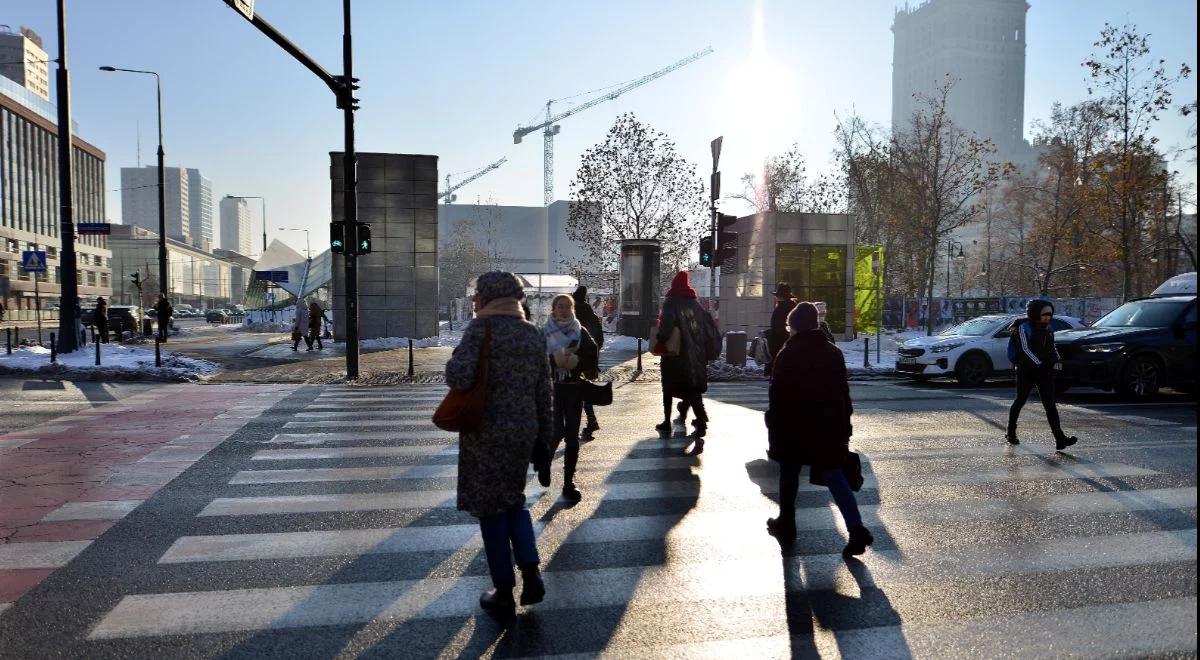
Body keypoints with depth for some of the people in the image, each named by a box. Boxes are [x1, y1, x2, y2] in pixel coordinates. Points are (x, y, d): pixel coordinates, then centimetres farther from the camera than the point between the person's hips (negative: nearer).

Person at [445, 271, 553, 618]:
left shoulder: (481, 328, -12)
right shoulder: (534, 335, 5)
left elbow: (459, 376, -25)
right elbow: (543, 393, 7)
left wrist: (453, 366, -2)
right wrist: (546, 437, 14)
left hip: (485, 433, -5)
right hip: (524, 431, 5)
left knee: (491, 508, 8)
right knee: (513, 498, 24)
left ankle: (504, 594, 17)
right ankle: (531, 574, 12)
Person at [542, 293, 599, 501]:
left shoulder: (581, 332, 4)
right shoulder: (544, 333, 0)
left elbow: (593, 360, 0)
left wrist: (576, 362, -16)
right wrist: (553, 360, -20)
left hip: (575, 389, 2)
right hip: (551, 389, -2)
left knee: (572, 436, 2)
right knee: (557, 432, -11)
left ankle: (569, 482, 12)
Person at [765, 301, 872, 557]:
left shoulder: (787, 354, -9)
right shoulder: (834, 353, 6)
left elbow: (777, 395, -10)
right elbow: (843, 392, 10)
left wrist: (774, 426, -2)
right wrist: (844, 425, 15)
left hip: (795, 427, -4)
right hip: (829, 427, 4)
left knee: (789, 473, 14)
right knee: (833, 476, 6)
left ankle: (786, 523, 25)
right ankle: (856, 529, -6)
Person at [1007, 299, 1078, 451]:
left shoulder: (1049, 329, 10)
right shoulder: (1024, 327, -9)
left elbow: (1052, 348, 20)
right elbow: (1025, 349, -17)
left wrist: (1057, 360, 1)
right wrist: (1039, 364, -25)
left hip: (1045, 371, 5)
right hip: (1027, 370, -5)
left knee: (1050, 404, -4)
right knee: (1020, 401, 8)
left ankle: (1060, 438, -12)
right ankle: (1011, 432, 25)